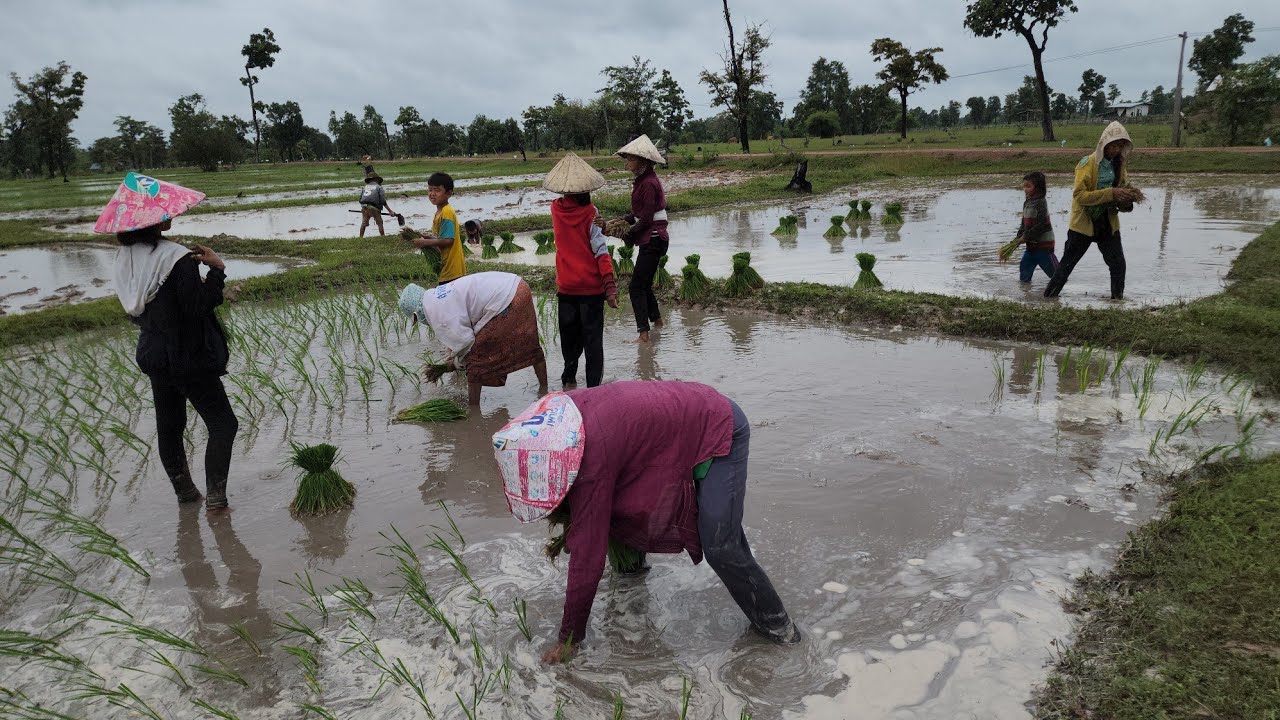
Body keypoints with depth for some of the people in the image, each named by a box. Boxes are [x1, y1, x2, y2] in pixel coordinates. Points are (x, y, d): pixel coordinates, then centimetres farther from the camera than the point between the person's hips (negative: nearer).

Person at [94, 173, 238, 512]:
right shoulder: (177, 258, -23)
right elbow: (199, 306, -23)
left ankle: (184, 490, 33)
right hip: (189, 358, -8)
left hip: (153, 356, 8)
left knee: (169, 426, 19)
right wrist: (217, 269, -15)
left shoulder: (124, 259, 1)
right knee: (222, 424, 3)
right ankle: (215, 496, -1)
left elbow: (134, 309, 11)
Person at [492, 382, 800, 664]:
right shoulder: (562, 414, -10)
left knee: (720, 548, -15)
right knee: (610, 508, 13)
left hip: (720, 430, -9)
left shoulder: (591, 456, -33)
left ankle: (775, 624, 5)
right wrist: (568, 531, 3)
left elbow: (587, 558, -25)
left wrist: (568, 639, -16)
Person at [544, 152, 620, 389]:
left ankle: (569, 379, 29)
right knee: (593, 338, 3)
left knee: (569, 335, 18)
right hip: (591, 286, -4)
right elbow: (601, 251, -16)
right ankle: (594, 386, 2)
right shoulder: (590, 213, -13)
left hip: (566, 286, 4)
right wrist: (610, 286, -16)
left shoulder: (556, 209, -2)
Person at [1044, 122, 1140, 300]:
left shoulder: (1119, 165, 4)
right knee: (1067, 263, 4)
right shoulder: (1087, 163, -14)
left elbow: (1121, 190, 13)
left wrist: (1128, 197, -11)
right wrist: (1111, 193, -29)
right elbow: (1079, 195, -23)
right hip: (1084, 223, -5)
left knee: (1118, 264, 2)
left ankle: (1118, 299, 16)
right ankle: (1048, 298, 15)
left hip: (1108, 223, 5)